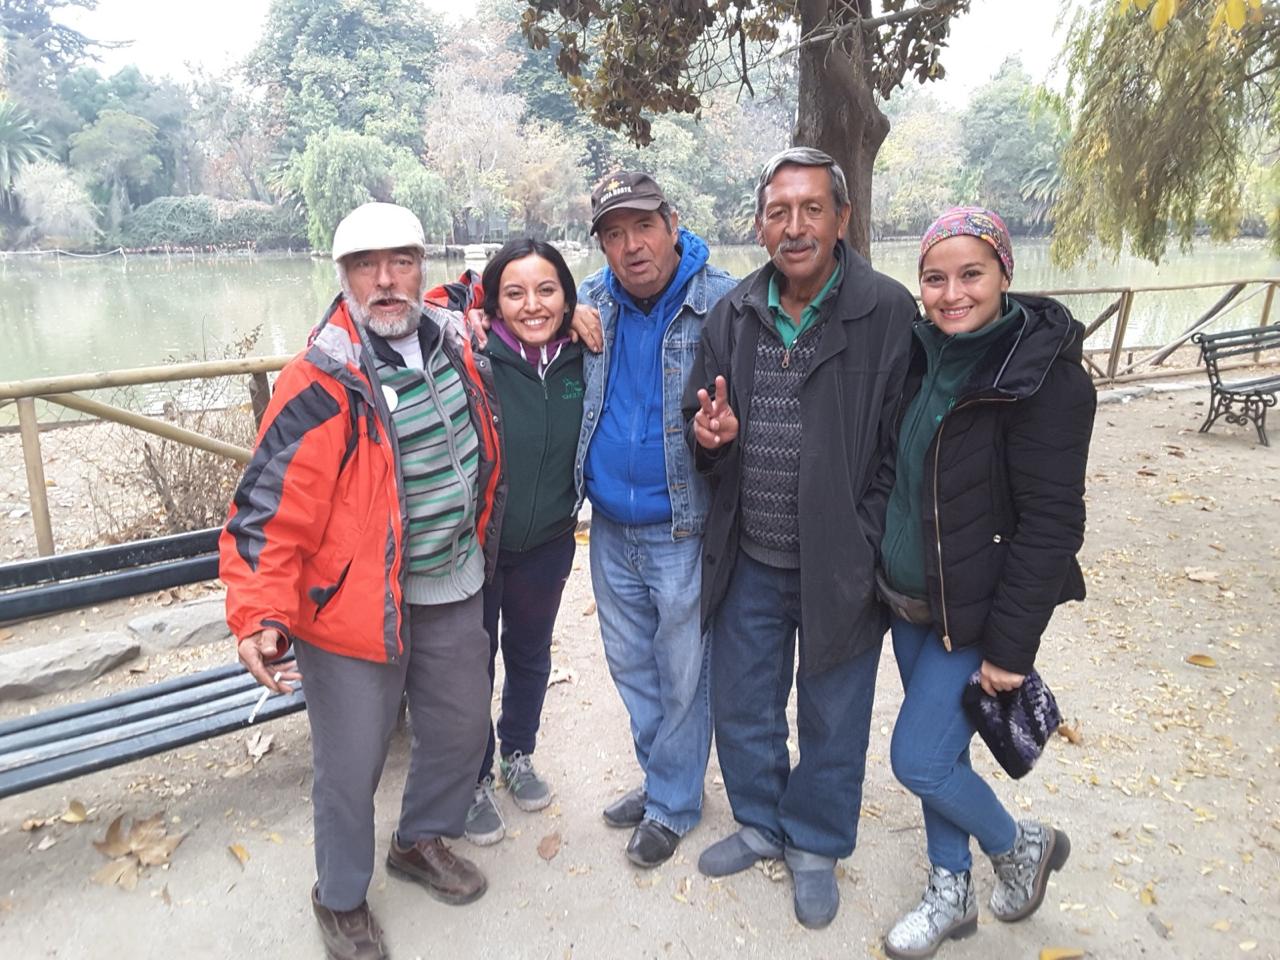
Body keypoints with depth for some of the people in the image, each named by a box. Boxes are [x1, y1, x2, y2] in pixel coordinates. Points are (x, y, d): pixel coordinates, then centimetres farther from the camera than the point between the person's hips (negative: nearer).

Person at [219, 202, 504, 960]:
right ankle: (342, 898, 37)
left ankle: (423, 840, 50)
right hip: (354, 609, -6)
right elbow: (268, 509, -19)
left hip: (455, 595, 6)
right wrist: (261, 615, -28)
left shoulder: (455, 339, 1)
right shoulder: (321, 385, -19)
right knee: (352, 765, 9)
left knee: (461, 729, 21)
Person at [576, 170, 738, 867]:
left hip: (685, 530, -5)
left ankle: (672, 802, 33)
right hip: (610, 528, 6)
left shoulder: (723, 304, -13)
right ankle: (662, 776, 43)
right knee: (630, 665, 20)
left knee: (682, 673, 10)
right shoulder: (590, 301, 3)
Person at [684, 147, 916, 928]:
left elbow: (901, 450, -12)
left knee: (832, 720, 16)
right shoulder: (734, 313, 1)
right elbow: (706, 417, 10)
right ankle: (761, 821, 47)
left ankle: (816, 845, 42)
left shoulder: (888, 313, -14)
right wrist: (708, 431, -13)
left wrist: (865, 553, -15)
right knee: (741, 707, 20)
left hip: (839, 565, -4)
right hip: (748, 562, 4)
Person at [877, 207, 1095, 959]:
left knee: (920, 759, -1)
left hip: (977, 611, -6)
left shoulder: (1043, 375, -19)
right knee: (939, 749, 17)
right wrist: (889, 573, 12)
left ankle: (1021, 846, 29)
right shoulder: (923, 355, 2)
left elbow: (1051, 524, -19)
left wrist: (1010, 645, -18)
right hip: (911, 598, 6)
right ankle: (952, 895, 37)